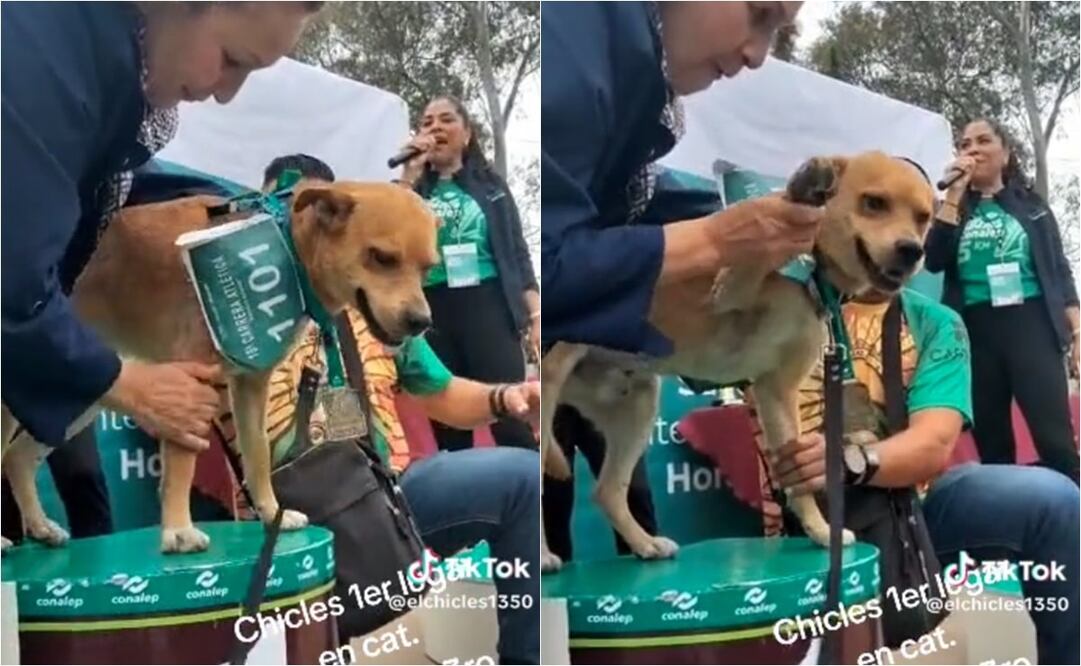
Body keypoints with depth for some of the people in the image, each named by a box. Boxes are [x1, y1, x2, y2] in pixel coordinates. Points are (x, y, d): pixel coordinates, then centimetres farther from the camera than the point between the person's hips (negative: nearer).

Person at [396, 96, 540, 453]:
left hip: (488, 308, -1)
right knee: (449, 433, 4)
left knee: (512, 427, -9)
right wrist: (409, 175, -9)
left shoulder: (489, 184, 13)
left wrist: (535, 315, 2)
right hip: (432, 314, 1)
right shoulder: (411, 189, 13)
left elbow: (517, 252, 11)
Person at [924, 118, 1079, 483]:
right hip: (976, 331, 1)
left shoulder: (1031, 204, 13)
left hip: (1030, 325, -1)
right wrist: (954, 194, -6)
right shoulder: (954, 210, 13)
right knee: (992, 447, 3)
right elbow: (934, 260, -5)